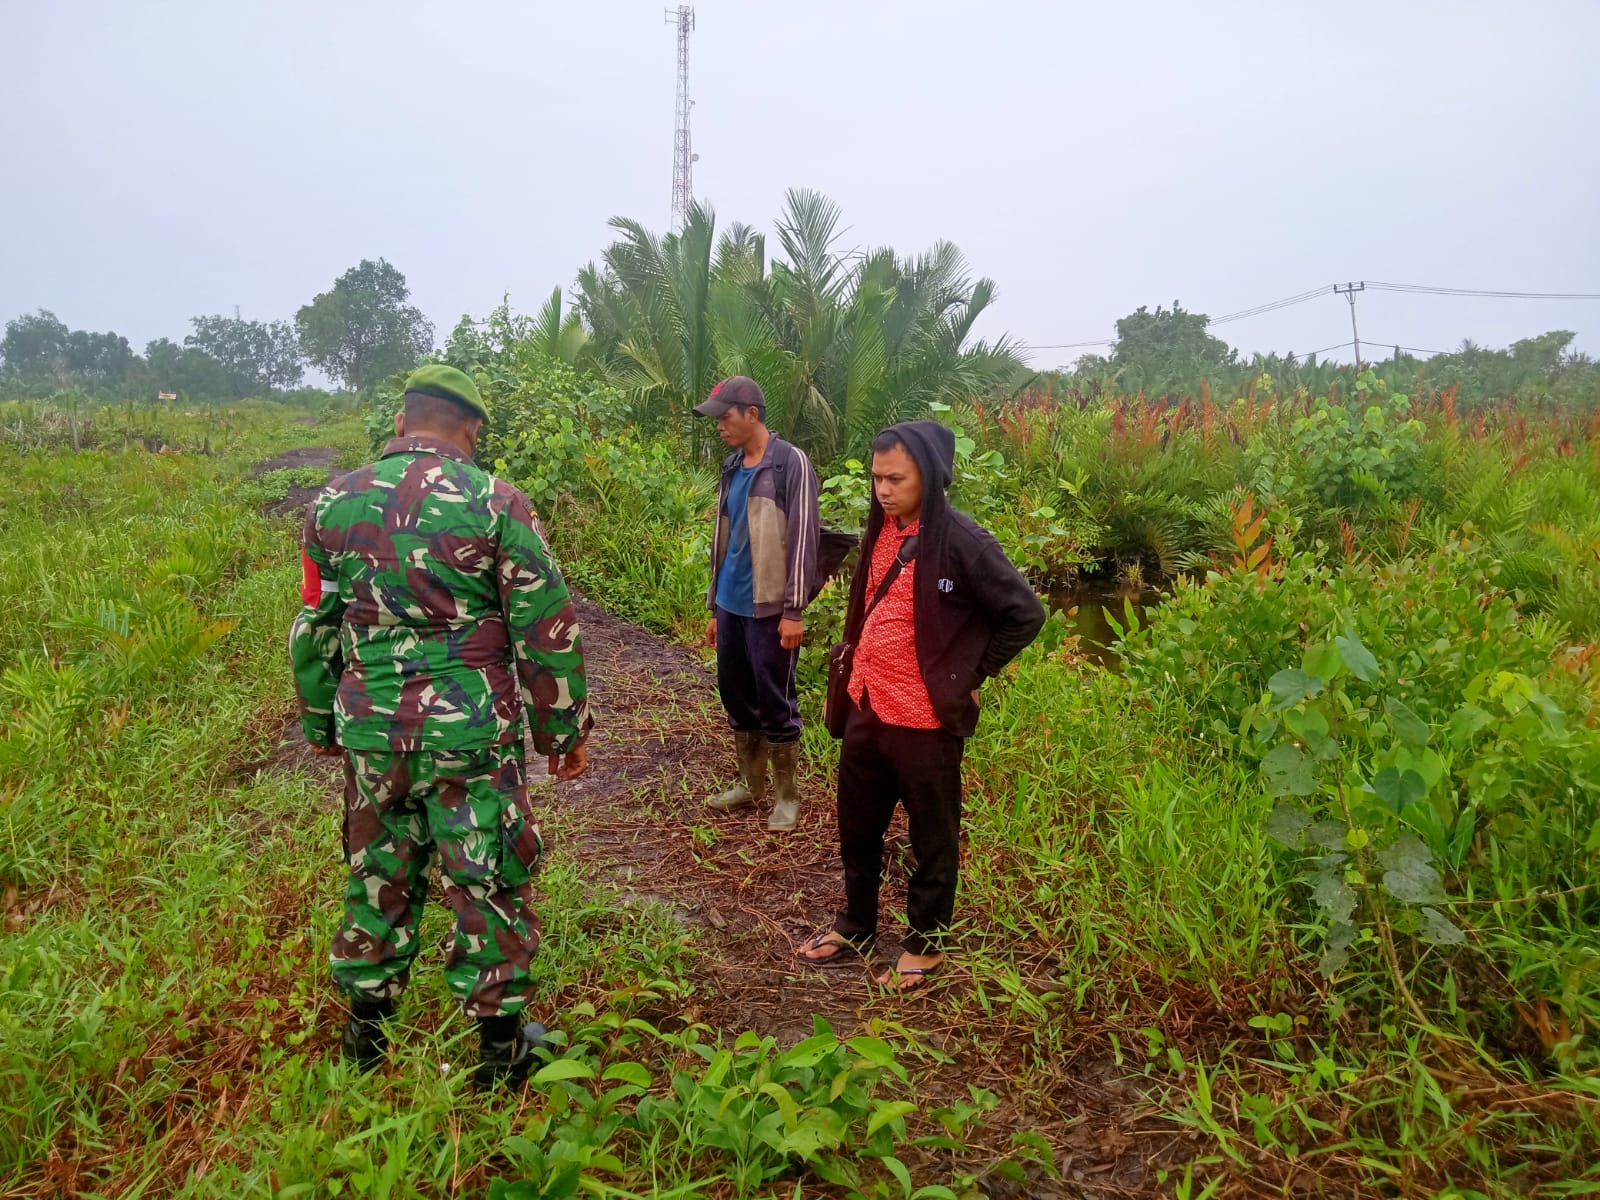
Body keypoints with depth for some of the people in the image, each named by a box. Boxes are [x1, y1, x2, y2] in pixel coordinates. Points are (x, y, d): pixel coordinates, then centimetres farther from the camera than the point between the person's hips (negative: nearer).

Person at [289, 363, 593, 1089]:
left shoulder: (334, 504, 3)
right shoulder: (494, 504, -10)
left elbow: (313, 630, 11)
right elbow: (547, 630, -9)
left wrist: (320, 725, 24)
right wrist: (565, 731, 2)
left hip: (372, 732, 4)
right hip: (473, 732, -4)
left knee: (379, 874, 19)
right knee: (487, 882, 9)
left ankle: (366, 1029, 34)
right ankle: (499, 1043, 21)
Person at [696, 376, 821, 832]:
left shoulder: (791, 463, -10)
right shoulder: (732, 468, 12)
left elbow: (802, 538, -14)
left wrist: (793, 610, -17)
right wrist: (715, 606, 18)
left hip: (769, 608, -7)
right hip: (731, 606, 7)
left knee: (775, 703, 1)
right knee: (736, 695, 14)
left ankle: (787, 794, 15)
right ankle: (751, 784, 30)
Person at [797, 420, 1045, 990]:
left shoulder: (960, 540, -19)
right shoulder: (882, 531, 3)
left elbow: (1025, 614, -15)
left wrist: (970, 674, -9)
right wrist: (859, 660, 12)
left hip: (926, 718, -7)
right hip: (867, 707, 7)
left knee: (932, 838, 12)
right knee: (857, 827, 21)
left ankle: (926, 944, 30)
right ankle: (856, 926, 40)